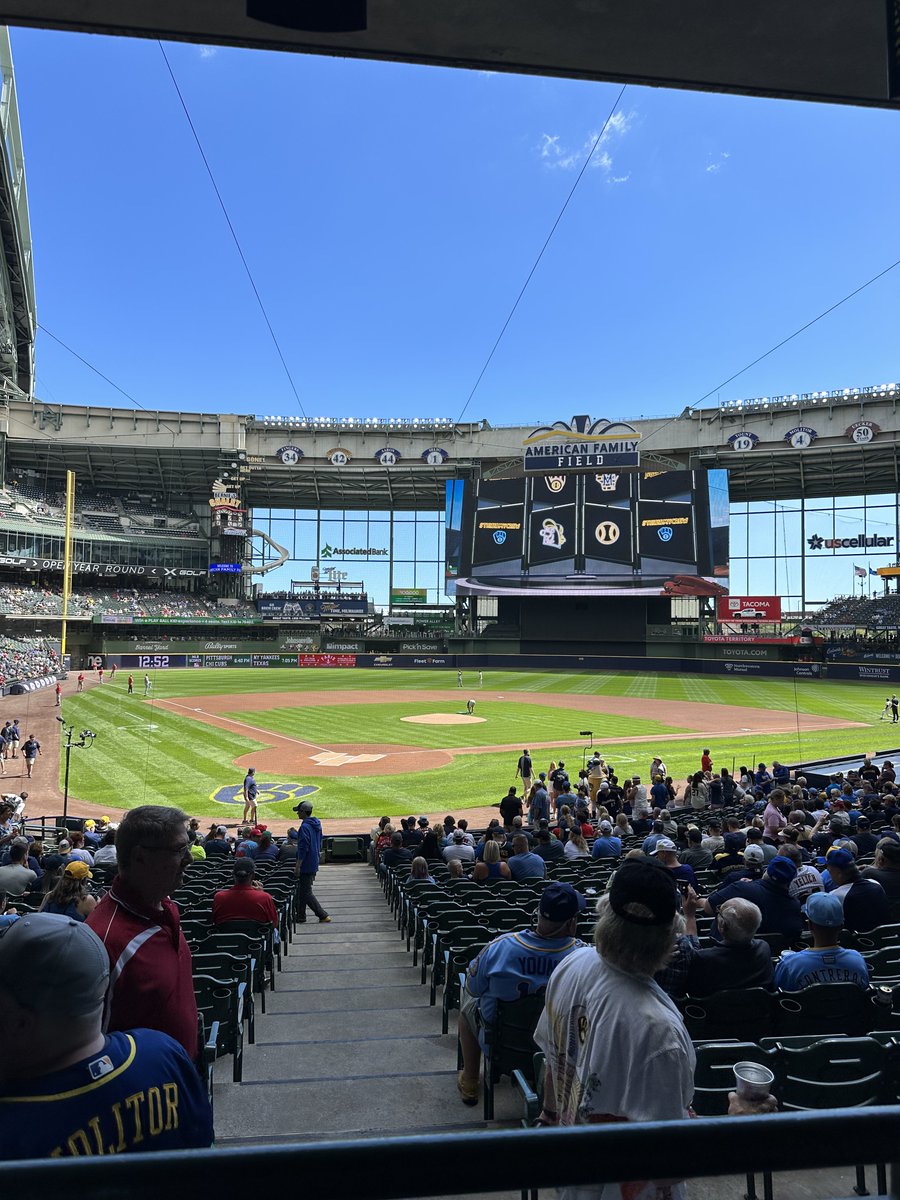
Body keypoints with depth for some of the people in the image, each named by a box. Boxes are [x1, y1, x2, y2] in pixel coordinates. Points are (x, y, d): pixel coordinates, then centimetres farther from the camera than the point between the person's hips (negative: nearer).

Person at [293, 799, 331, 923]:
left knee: (305, 893, -3)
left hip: (306, 865, -9)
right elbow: (319, 844, 18)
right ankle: (301, 915, 25)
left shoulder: (305, 827, -20)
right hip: (314, 864, 9)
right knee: (301, 890, 18)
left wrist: (298, 866, -20)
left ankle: (324, 916, -3)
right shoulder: (317, 825, 9)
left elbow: (303, 848, -23)